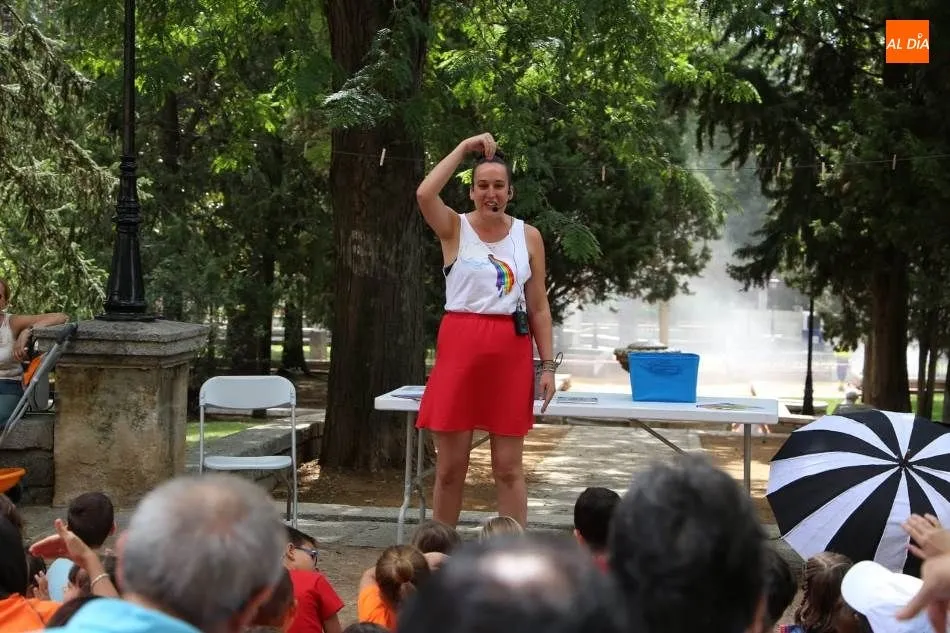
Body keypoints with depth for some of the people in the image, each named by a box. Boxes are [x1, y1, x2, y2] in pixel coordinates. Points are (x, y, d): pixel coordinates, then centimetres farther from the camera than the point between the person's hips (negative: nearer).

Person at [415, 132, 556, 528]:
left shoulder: (528, 236, 7)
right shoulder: (454, 228, 1)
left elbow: (539, 307, 8)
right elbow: (424, 194, -21)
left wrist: (547, 365, 2)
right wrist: (464, 148, -15)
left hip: (511, 351, 1)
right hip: (460, 346, -1)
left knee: (508, 467, 5)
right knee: (450, 466, 5)